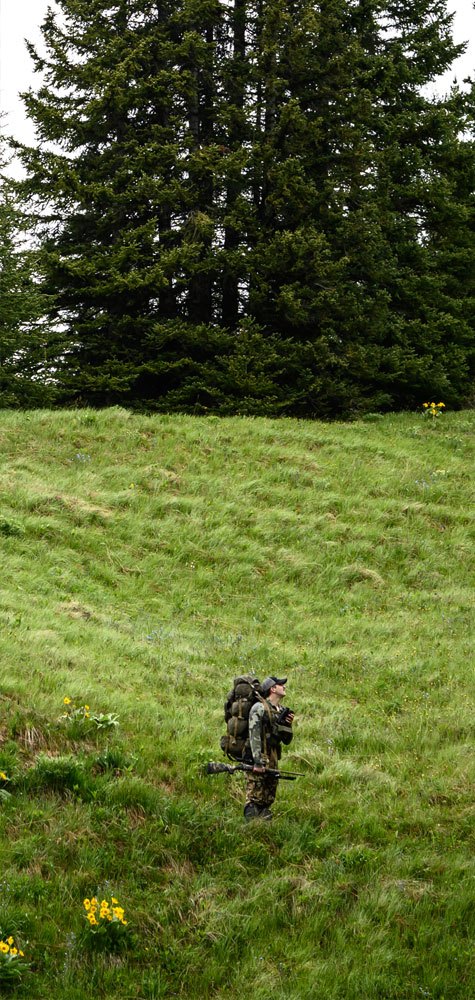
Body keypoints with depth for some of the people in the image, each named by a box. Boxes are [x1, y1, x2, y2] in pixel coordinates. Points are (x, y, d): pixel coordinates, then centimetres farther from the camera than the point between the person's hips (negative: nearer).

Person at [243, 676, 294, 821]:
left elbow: (287, 740, 19)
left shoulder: (281, 711, 16)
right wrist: (257, 762, -23)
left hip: (272, 762, 8)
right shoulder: (259, 708, -9)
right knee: (254, 799, -10)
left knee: (267, 801, 10)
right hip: (258, 761, -8)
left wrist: (287, 724, 0)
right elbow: (254, 736, -17)